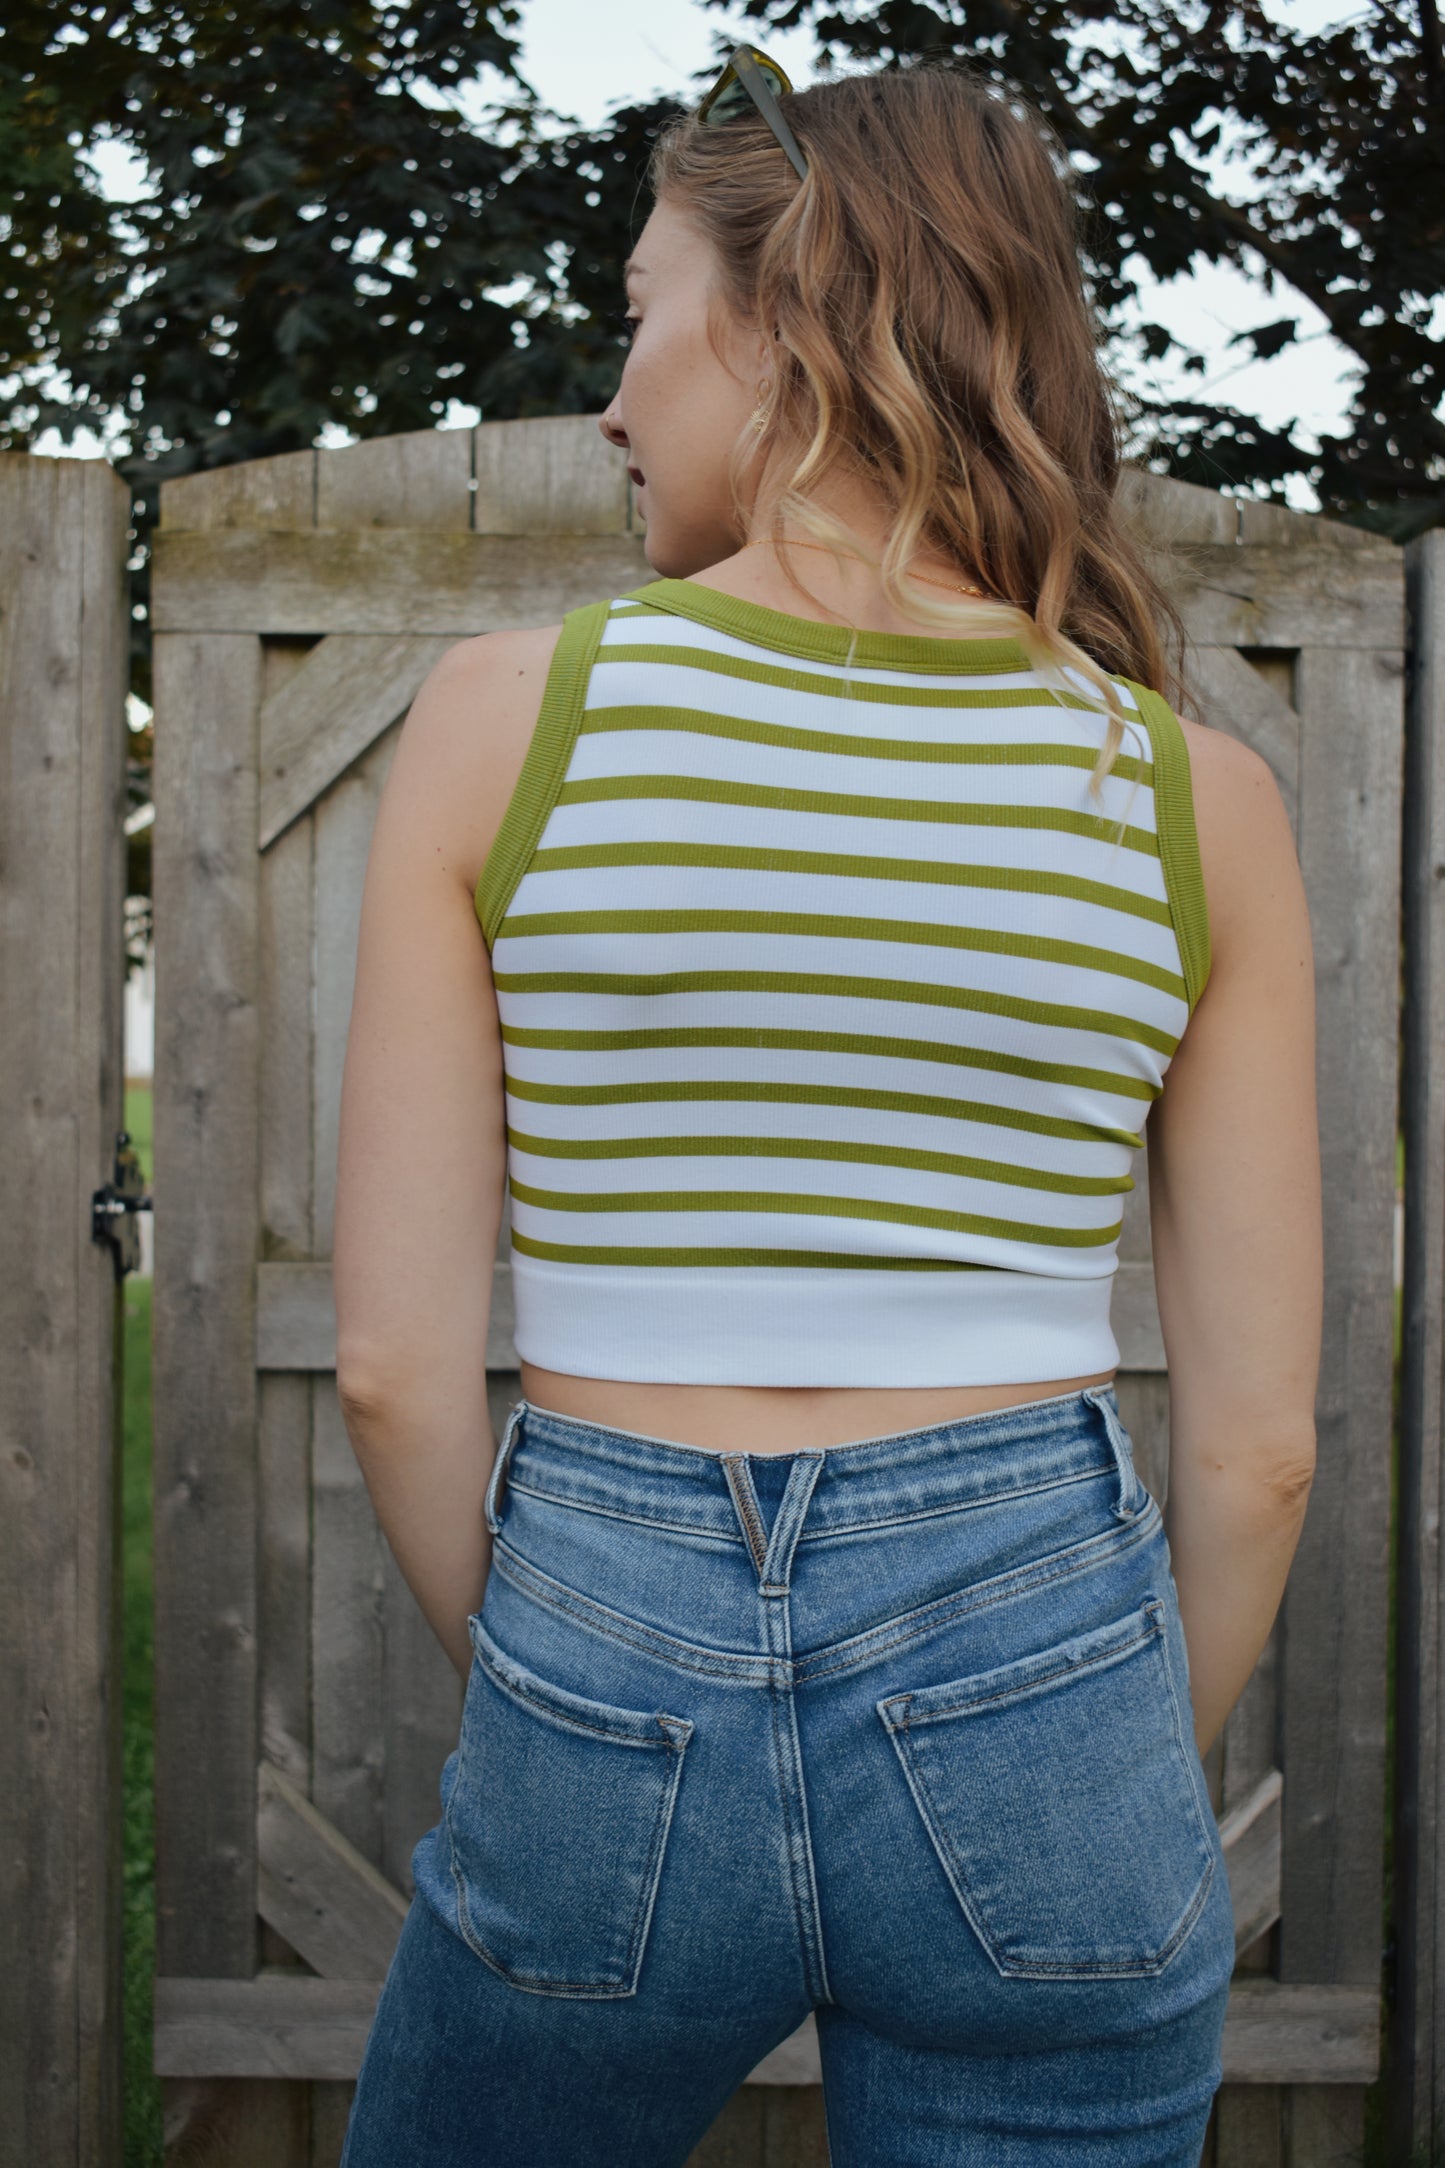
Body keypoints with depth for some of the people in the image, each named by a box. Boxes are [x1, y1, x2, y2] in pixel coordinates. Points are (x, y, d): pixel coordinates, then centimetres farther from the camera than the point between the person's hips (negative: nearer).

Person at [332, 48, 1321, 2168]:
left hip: (606, 1682, 0)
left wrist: (541, 1688, 10)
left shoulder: (509, 715, -6)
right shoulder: (1195, 794, -2)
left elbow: (395, 1355, -6)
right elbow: (1257, 1436, -1)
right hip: (1033, 1683, 1)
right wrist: (1123, 1785, 14)